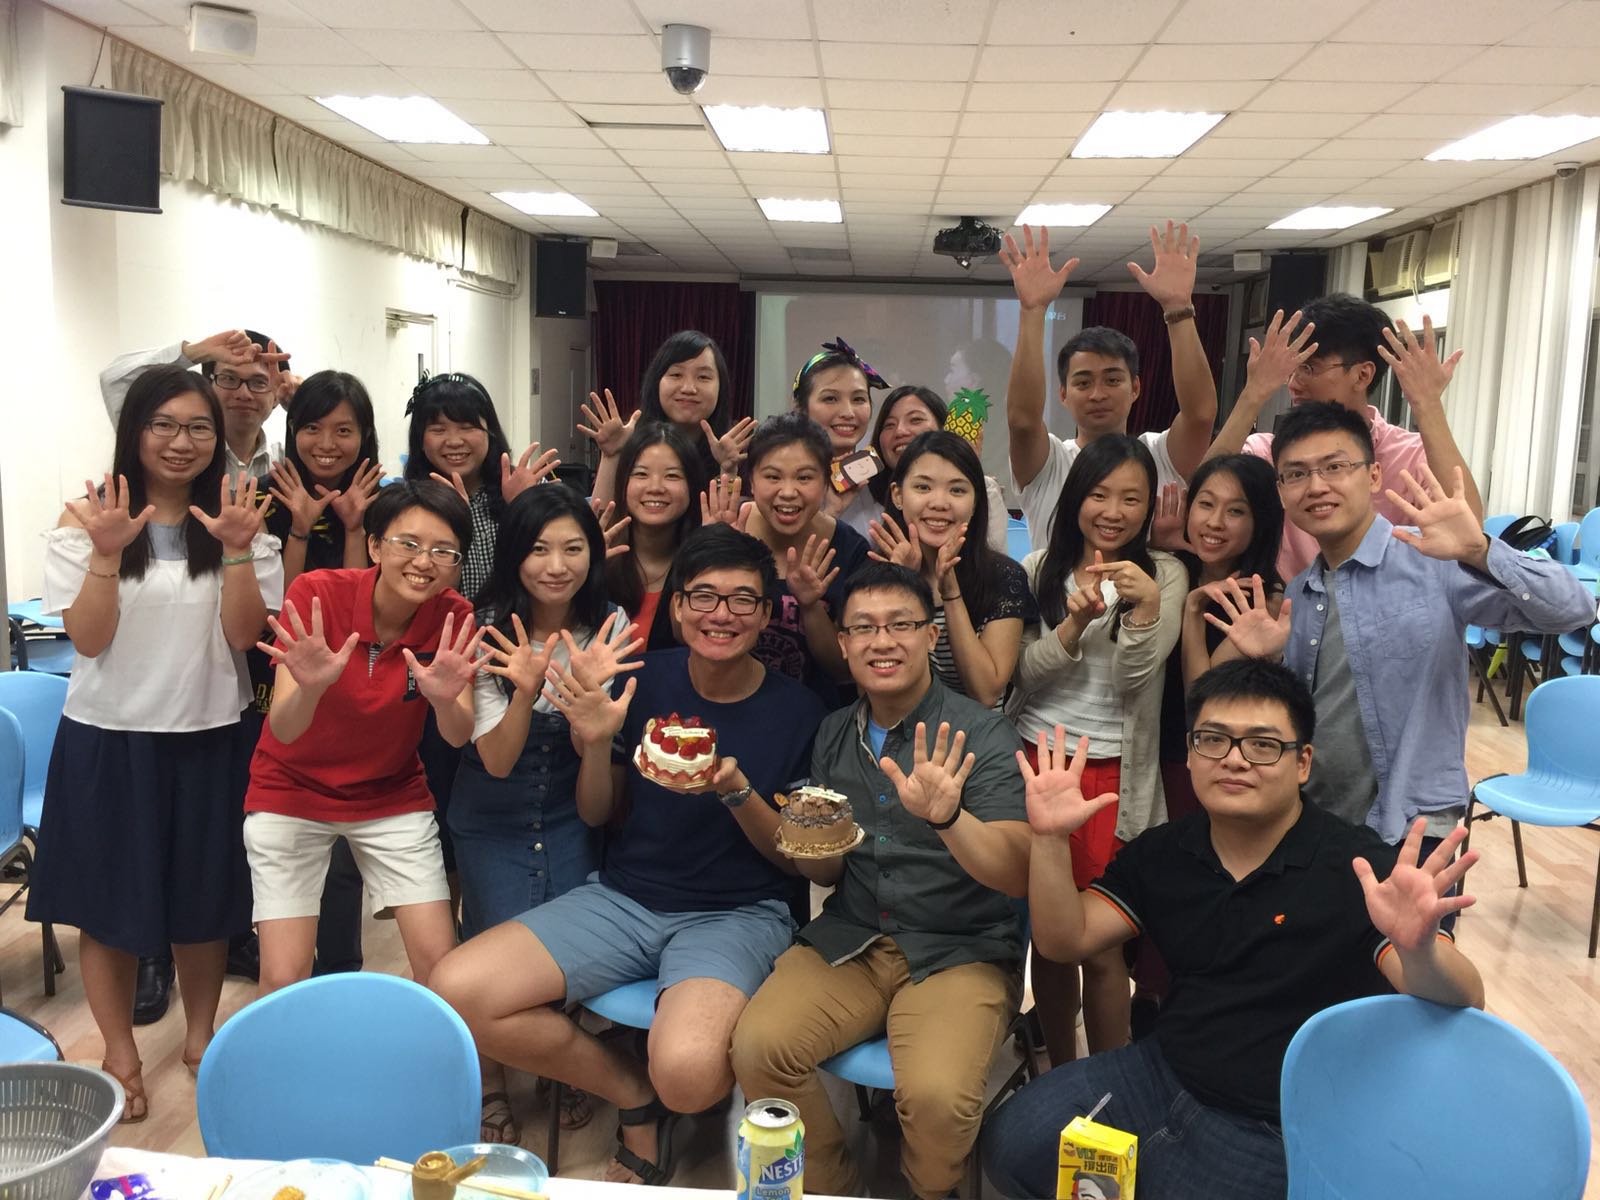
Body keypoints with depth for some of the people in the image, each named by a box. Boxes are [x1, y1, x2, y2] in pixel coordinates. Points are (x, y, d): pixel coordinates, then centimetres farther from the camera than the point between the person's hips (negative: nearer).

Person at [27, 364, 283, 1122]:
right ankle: (121, 1055, 27)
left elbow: (244, 636, -8)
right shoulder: (86, 520, -4)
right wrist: (107, 552, -22)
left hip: (207, 738, 1)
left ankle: (200, 1034, 34)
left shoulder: (236, 520, 0)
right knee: (107, 901, 9)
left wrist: (235, 550, -21)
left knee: (203, 898, 13)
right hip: (109, 739, -1)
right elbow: (87, 640, -9)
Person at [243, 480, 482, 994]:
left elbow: (458, 737, -17)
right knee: (283, 980, -7)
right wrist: (310, 687, -46)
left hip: (393, 793, 2)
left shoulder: (452, 616, -14)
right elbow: (282, 729, -24)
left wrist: (445, 699, -39)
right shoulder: (316, 594, -21)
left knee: (441, 965, -5)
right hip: (293, 791, -2)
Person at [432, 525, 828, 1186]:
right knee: (457, 990, -17)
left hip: (738, 913, -3)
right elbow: (597, 815, 8)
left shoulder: (797, 711, -7)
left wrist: (737, 792, -20)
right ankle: (635, 1093, 4)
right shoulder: (646, 679, 0)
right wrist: (595, 743, -12)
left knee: (686, 1074, -34)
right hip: (623, 896, 4)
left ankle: (656, 1090, 8)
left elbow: (795, 857, -1)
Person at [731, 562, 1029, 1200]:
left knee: (935, 1095, -28)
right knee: (757, 1048, -20)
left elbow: (1017, 876, -17)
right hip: (850, 938, 4)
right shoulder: (834, 734, 8)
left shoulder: (980, 735, -9)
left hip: (961, 950, -4)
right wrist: (811, 848, -8)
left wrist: (947, 817, -36)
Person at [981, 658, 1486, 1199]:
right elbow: (1066, 939, 0)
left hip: (1277, 1128, -5)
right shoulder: (1163, 852, 0)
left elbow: (1463, 1006, -25)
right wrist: (1051, 839, -17)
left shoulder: (1357, 869, -18)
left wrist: (1418, 949, -49)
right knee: (1011, 1145, -3)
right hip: (1165, 1071, 6)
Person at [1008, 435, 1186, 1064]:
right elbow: (1024, 674, -3)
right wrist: (1076, 622, -20)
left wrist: (1146, 604, -27)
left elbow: (1135, 675, -10)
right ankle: (1060, 1077, 31)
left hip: (1113, 775, -2)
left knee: (1101, 947, 0)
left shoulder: (1162, 576, -1)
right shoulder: (1039, 569, 4)